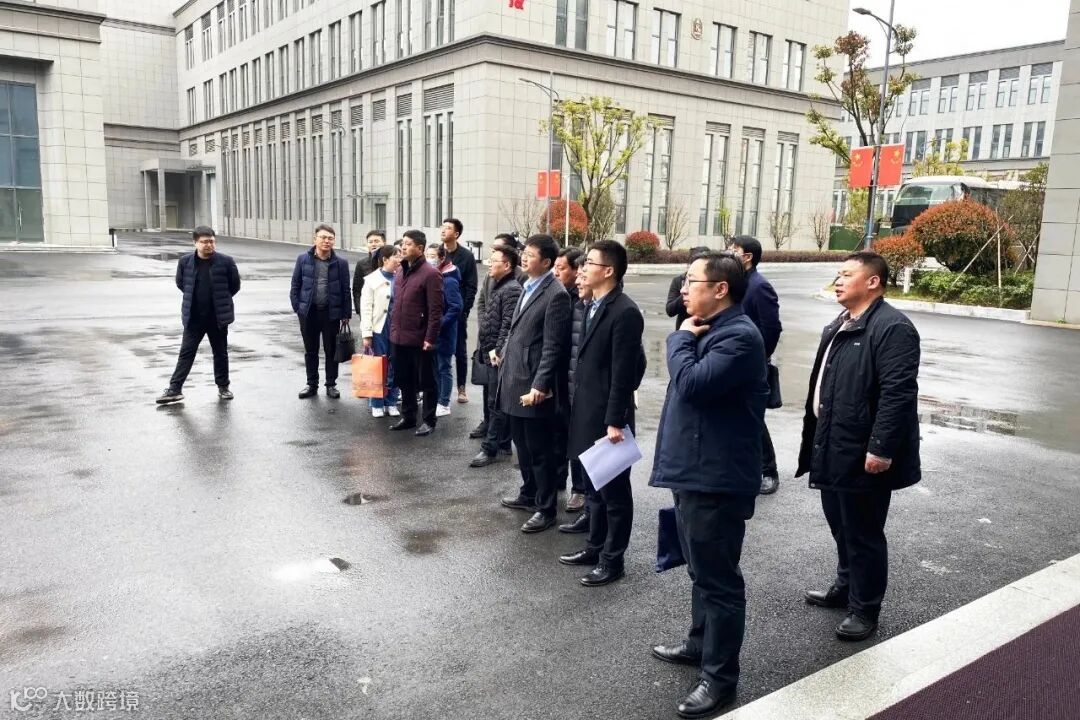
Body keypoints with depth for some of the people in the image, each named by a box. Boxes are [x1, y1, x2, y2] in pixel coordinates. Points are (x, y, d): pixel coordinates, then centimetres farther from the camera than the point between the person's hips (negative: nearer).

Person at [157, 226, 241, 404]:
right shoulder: (185, 262, -2)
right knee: (186, 352, 2)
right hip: (193, 317, 1)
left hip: (218, 317, -1)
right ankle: (174, 389, 4)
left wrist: (221, 299, 9)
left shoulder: (226, 262, -8)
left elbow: (235, 285, 3)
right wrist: (194, 298, 11)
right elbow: (180, 283, 14)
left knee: (220, 353, 11)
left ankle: (223, 386, 24)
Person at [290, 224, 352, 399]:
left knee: (331, 351, 8)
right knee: (310, 351, 12)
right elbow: (295, 286, 5)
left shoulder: (341, 262, -3)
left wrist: (346, 314, -2)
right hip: (308, 312, 1)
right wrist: (297, 307, -3)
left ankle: (331, 385, 21)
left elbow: (345, 290, 0)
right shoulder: (303, 259, -1)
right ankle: (312, 384, 24)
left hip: (331, 312, -1)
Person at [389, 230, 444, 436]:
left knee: (426, 381, 6)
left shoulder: (430, 274, -14)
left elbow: (436, 310, -16)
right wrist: (393, 330, 13)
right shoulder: (400, 271, 11)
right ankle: (408, 417, 31)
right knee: (404, 380, 17)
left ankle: (429, 420, 18)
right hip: (398, 338, 7)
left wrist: (430, 338, -18)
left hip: (420, 340, -7)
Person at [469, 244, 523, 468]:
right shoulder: (496, 285, 15)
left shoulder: (512, 289, -15)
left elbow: (508, 325, -21)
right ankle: (503, 443, 25)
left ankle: (490, 448, 1)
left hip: (499, 356, -10)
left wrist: (497, 350, -21)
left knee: (496, 403, -4)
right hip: (489, 353, 10)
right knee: (492, 400, 15)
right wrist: (484, 347, 16)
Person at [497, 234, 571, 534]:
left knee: (539, 449, 3)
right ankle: (529, 494, 37)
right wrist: (503, 351, 15)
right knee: (522, 444, 20)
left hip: (533, 385, -9)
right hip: (515, 379, 9)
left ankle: (546, 508, 15)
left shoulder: (556, 295, -16)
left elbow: (552, 346, -19)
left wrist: (539, 386, -22)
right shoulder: (528, 287, 12)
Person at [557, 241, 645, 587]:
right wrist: (579, 407, 14)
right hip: (587, 413, 9)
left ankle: (612, 559, 18)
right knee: (595, 487, 20)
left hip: (607, 417, -9)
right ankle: (595, 547, 34)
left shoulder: (625, 312, -18)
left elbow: (623, 373, -20)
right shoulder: (592, 305, 10)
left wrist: (615, 421, -20)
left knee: (614, 490, 6)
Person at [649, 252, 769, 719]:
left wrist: (681, 339, -14)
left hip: (717, 479, -10)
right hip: (693, 471, 10)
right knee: (701, 570, 23)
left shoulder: (739, 336, -19)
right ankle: (701, 643, 39)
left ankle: (720, 677, 14)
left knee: (717, 577, 1)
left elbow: (691, 384, -27)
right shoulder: (708, 329, 14)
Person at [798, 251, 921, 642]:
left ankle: (865, 608, 20)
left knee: (863, 533, 5)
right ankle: (846, 587, 39)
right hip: (834, 448, 9)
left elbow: (898, 393, -23)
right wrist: (817, 439, 20)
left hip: (863, 455, -9)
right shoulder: (838, 326, 14)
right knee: (841, 527, 22)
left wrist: (881, 448, -25)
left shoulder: (892, 328, -17)